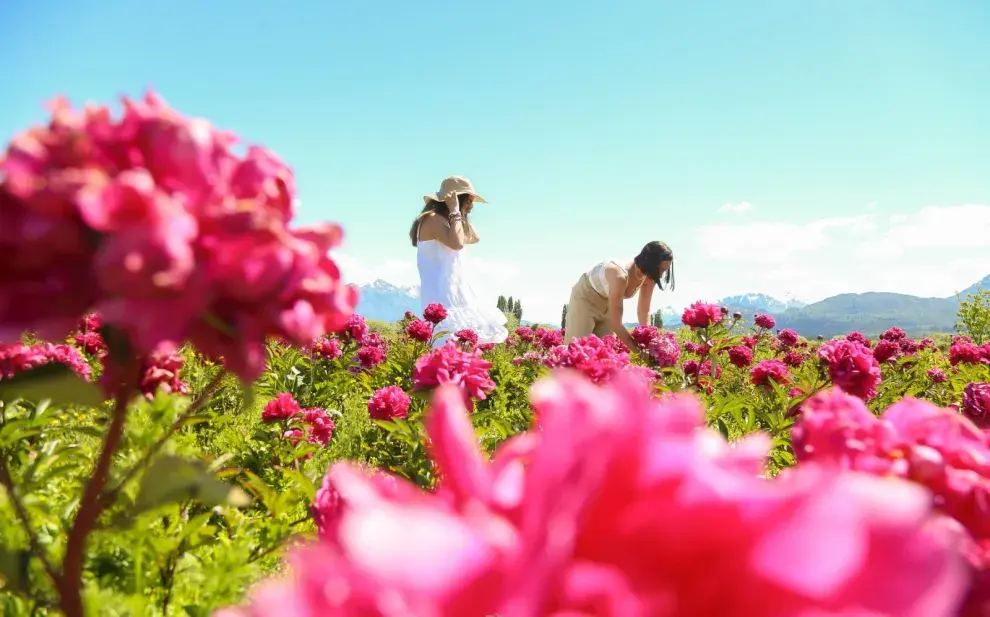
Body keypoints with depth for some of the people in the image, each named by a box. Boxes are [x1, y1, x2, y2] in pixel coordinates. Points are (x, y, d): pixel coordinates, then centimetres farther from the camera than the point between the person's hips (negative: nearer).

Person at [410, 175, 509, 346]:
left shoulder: (444, 221, 19)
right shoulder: (433, 219, -10)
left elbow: (474, 239, 27)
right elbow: (457, 243, -26)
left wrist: (461, 215, 18)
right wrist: (455, 211, -15)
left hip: (456, 293, 10)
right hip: (441, 295, -10)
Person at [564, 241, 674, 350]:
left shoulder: (648, 277, -20)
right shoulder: (620, 276, -40)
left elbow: (644, 312, -8)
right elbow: (615, 323, -37)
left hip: (609, 302, 6)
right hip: (586, 296, -6)